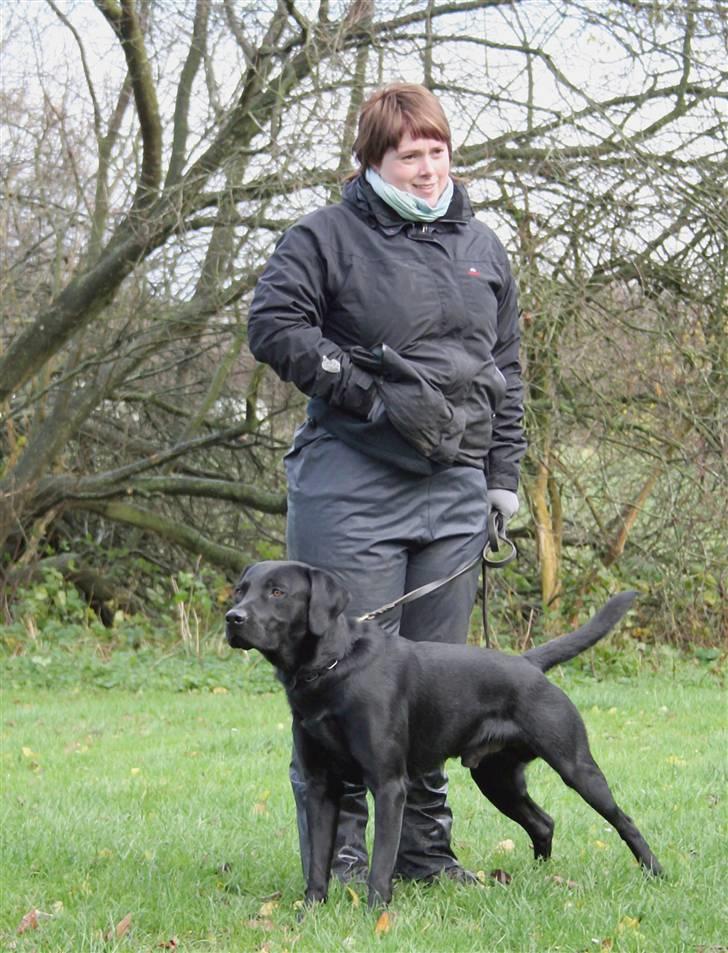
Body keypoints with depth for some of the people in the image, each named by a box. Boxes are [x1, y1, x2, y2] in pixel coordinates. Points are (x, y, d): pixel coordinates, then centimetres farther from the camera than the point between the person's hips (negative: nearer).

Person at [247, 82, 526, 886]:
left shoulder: (480, 248, 18)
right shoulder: (328, 236, 0)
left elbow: (506, 371, 21)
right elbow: (272, 322, -11)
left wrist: (503, 475, 14)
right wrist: (366, 391, -13)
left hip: (453, 490, 5)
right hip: (352, 483, -5)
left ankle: (424, 848, 17)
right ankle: (337, 852, 0)